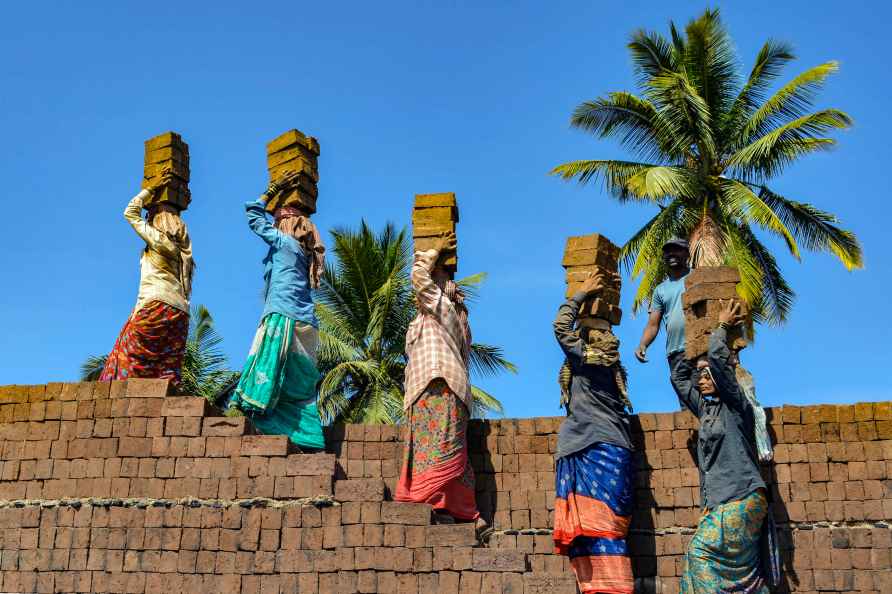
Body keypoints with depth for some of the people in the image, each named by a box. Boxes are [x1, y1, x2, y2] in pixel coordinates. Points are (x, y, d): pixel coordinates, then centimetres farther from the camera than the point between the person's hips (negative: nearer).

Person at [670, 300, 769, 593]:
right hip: (720, 501, 7)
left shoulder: (735, 404, -2)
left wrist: (722, 326, 3)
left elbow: (717, 359, -11)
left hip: (740, 498, -7)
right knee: (740, 568, 1)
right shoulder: (706, 408, 17)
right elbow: (679, 378, 25)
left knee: (702, 553, -14)